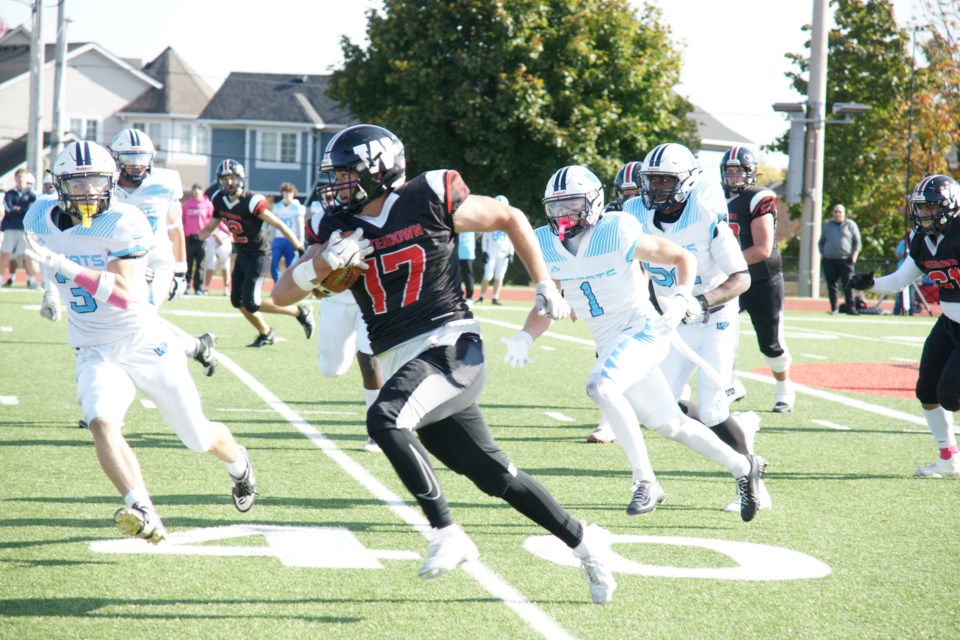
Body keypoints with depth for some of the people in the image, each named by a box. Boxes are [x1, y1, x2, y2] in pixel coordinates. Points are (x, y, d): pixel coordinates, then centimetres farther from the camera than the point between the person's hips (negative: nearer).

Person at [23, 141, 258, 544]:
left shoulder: (123, 225, -20)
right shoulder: (42, 220, -3)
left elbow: (125, 294, -32)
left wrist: (65, 267, -39)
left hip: (147, 348, -3)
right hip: (97, 355, 3)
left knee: (200, 438, 10)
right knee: (101, 422, -30)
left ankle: (239, 465, 45)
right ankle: (143, 514, -39)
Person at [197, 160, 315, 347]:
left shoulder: (251, 202, -23)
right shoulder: (220, 201, -1)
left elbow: (278, 224, -18)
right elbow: (210, 227, 11)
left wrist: (300, 248, -16)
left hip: (258, 256, -8)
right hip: (242, 255, 8)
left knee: (251, 304, -13)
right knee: (238, 301, 10)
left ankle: (300, 312, 2)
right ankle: (265, 334, 30)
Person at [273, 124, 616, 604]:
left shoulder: (429, 202, -5)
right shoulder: (342, 227, 8)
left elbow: (511, 219, 8)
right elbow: (282, 294, 5)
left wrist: (544, 284, 5)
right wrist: (325, 262, -13)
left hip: (448, 348, -6)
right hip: (400, 363, 6)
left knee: (384, 420, -30)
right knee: (495, 477, 7)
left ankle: (446, 532, -23)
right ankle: (582, 541, 22)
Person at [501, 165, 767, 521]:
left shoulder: (618, 234, -16)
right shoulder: (547, 247, 1)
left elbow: (683, 257, -8)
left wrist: (681, 300, -23)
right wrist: (524, 339, -9)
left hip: (642, 331, -7)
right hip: (610, 345, 7)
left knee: (600, 386, -31)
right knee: (670, 426, 11)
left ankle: (645, 481, -23)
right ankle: (744, 468, 29)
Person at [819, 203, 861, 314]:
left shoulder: (851, 225, 8)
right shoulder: (827, 225, 16)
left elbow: (857, 242, 6)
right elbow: (821, 242, 21)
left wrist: (854, 256, -6)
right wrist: (822, 255, 8)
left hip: (845, 260, -3)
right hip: (829, 260, 3)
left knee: (848, 285, -10)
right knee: (831, 285, 2)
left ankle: (851, 308, -12)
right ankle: (834, 308, 7)